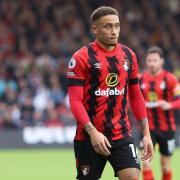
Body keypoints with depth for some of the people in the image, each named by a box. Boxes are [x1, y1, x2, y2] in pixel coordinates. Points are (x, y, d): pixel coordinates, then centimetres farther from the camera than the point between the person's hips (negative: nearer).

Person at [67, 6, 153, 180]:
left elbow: (136, 96, 14)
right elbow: (75, 101, -12)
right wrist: (92, 132, -23)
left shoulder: (128, 55, 7)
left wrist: (146, 133, 9)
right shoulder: (81, 58, -8)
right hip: (89, 137, -3)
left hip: (122, 134, 3)